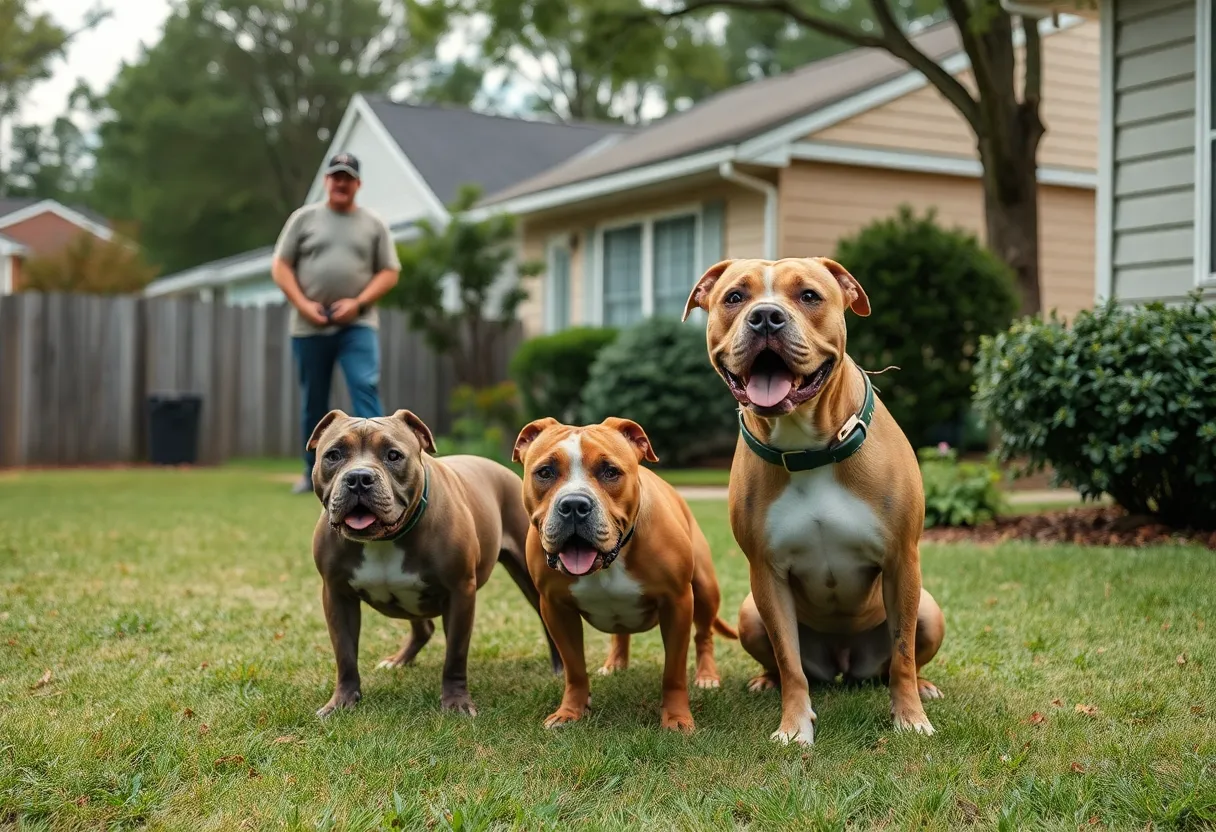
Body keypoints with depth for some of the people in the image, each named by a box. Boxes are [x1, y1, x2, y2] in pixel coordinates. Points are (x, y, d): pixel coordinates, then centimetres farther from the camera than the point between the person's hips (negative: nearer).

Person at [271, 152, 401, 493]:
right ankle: (314, 473, 21)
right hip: (309, 326, 1)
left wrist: (357, 303, -10)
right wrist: (303, 304, -9)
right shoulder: (304, 218, 6)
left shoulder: (374, 224, 7)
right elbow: (281, 267, 5)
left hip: (358, 325, -1)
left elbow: (389, 272, 4)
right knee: (313, 401, 8)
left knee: (366, 388, -18)